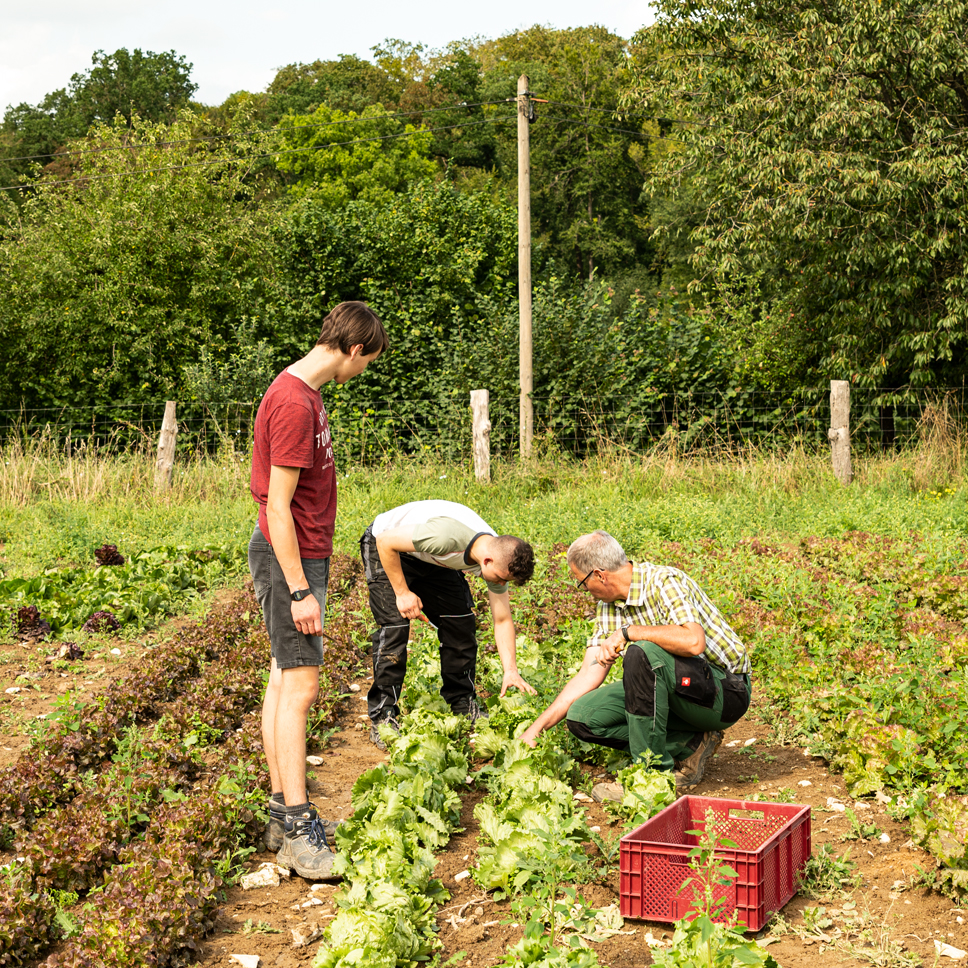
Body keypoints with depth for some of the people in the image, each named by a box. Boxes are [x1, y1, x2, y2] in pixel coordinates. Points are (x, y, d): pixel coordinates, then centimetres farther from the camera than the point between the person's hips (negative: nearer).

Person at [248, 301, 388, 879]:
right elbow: (278, 507, -22)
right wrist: (300, 591, -21)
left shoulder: (303, 392, 12)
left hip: (301, 554, 10)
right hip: (292, 559, -10)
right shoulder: (294, 404, -20)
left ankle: (283, 813, 17)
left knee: (285, 679, 11)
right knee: (300, 684, -9)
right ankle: (299, 832, -6)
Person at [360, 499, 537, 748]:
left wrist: (511, 671, -17)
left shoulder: (500, 557, -19)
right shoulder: (447, 536, -42)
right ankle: (382, 718, -10)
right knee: (394, 626, -17)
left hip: (432, 560, 7)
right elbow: (386, 541, -30)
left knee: (461, 622, -1)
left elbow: (502, 620, -9)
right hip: (387, 549, -6)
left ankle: (463, 704, 13)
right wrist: (402, 592, -25)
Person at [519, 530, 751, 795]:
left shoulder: (666, 582, -19)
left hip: (726, 692, -8)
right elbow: (589, 675, 6)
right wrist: (537, 727, 2)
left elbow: (693, 642, -37)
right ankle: (689, 746, -2)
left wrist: (628, 632, -26)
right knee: (582, 716, -7)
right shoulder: (609, 606, 5)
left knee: (642, 653, -33)